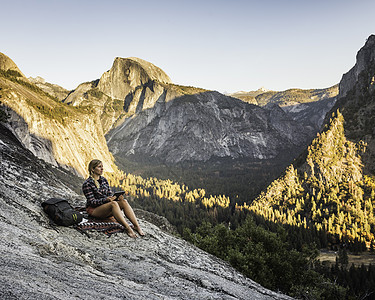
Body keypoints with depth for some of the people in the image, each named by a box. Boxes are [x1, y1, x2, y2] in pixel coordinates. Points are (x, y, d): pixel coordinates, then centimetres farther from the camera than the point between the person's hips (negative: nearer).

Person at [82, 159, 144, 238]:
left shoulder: (104, 180, 11)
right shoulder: (87, 184, -9)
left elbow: (110, 195, 11)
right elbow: (92, 202, -13)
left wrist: (117, 197, -12)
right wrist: (106, 199, -28)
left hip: (106, 206, 6)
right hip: (94, 209, -6)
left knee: (124, 201, -24)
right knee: (113, 204, -35)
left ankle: (136, 226, -34)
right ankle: (128, 228, -43)